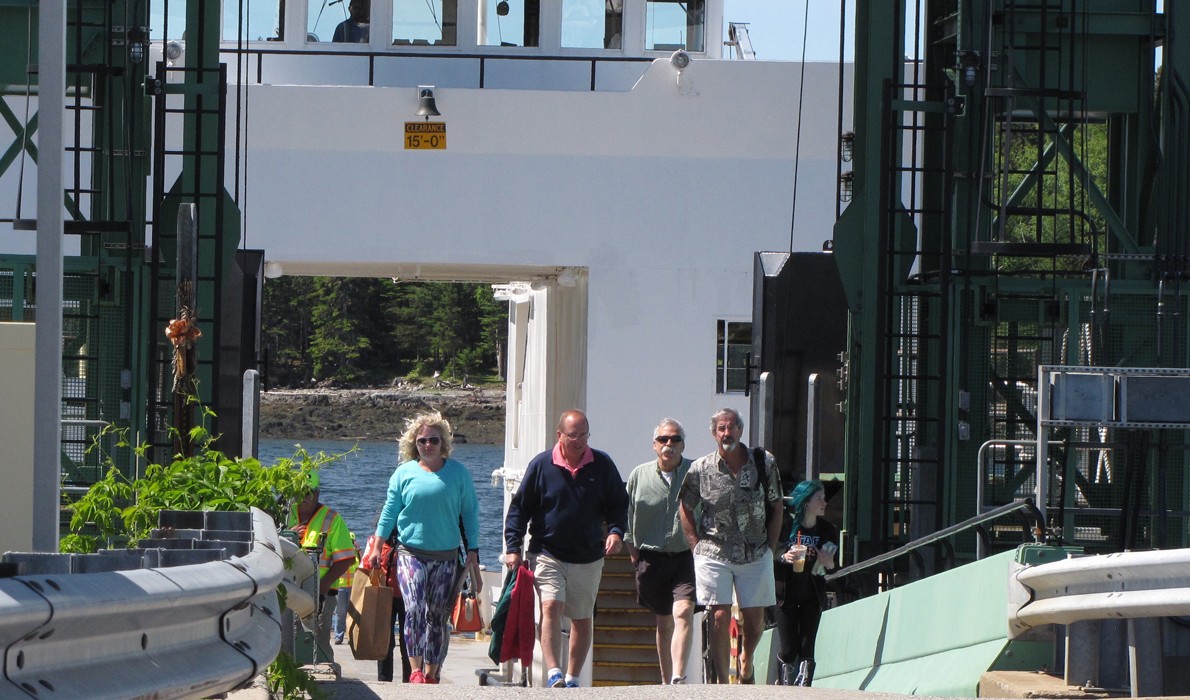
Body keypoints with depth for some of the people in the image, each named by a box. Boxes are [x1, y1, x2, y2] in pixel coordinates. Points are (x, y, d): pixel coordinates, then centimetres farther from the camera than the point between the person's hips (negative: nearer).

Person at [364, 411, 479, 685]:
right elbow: (389, 511, 9)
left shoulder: (458, 473, 5)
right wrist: (376, 546, 5)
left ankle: (431, 674, 9)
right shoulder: (405, 473, 5)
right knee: (414, 608, -17)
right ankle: (415, 671, -18)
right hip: (411, 553, -1)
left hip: (446, 556, 1)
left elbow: (469, 513, 8)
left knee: (438, 616, 3)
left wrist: (472, 550, 4)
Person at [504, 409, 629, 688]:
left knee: (582, 619, 9)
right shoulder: (541, 465, -2)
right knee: (551, 607, -21)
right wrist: (513, 547, -4)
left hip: (589, 558, 3)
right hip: (548, 554, -3)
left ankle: (572, 679, 20)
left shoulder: (602, 465, 3)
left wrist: (616, 532, -7)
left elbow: (618, 503, 11)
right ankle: (553, 673, -28)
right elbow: (519, 508, 2)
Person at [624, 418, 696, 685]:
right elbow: (627, 514, 15)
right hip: (652, 558, 3)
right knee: (664, 622, 11)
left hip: (686, 556, -3)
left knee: (683, 613, -20)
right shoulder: (639, 475, 6)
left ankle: (678, 678, -27)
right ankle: (666, 681, 21)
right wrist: (633, 550, 11)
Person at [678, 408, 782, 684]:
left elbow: (776, 508, 8)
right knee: (719, 617, -8)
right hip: (714, 555, -2)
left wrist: (769, 547, 3)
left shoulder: (764, 462, 0)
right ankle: (721, 683, -4)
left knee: (755, 619, 7)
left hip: (755, 555, 2)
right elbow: (686, 510, 8)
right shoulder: (700, 469, -3)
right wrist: (698, 547, 1)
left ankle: (746, 660, 37)